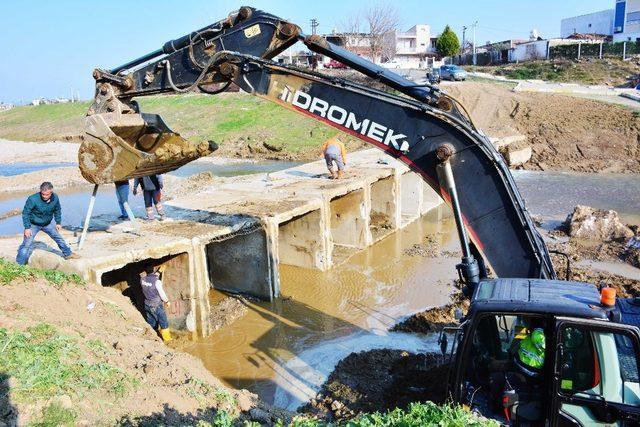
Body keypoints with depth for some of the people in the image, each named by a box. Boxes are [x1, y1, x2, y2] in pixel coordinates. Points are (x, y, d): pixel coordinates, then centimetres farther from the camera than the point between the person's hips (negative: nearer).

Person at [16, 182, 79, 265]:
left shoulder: (55, 198, -17)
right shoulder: (33, 199, -31)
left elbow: (57, 210, 3)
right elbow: (25, 213, -19)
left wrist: (58, 223, 4)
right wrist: (27, 228, -21)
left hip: (48, 223, 4)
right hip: (33, 224, -4)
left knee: (59, 238, 14)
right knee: (27, 244, -10)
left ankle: (68, 254, 35)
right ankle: (19, 264, -1)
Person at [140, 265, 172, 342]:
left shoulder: (142, 280, -7)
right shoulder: (156, 281, -23)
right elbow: (161, 293, -15)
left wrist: (159, 271, 17)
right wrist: (167, 301, 0)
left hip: (147, 305, 5)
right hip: (157, 305, -5)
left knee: (151, 323, 18)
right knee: (163, 322, 9)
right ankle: (166, 338, 17)